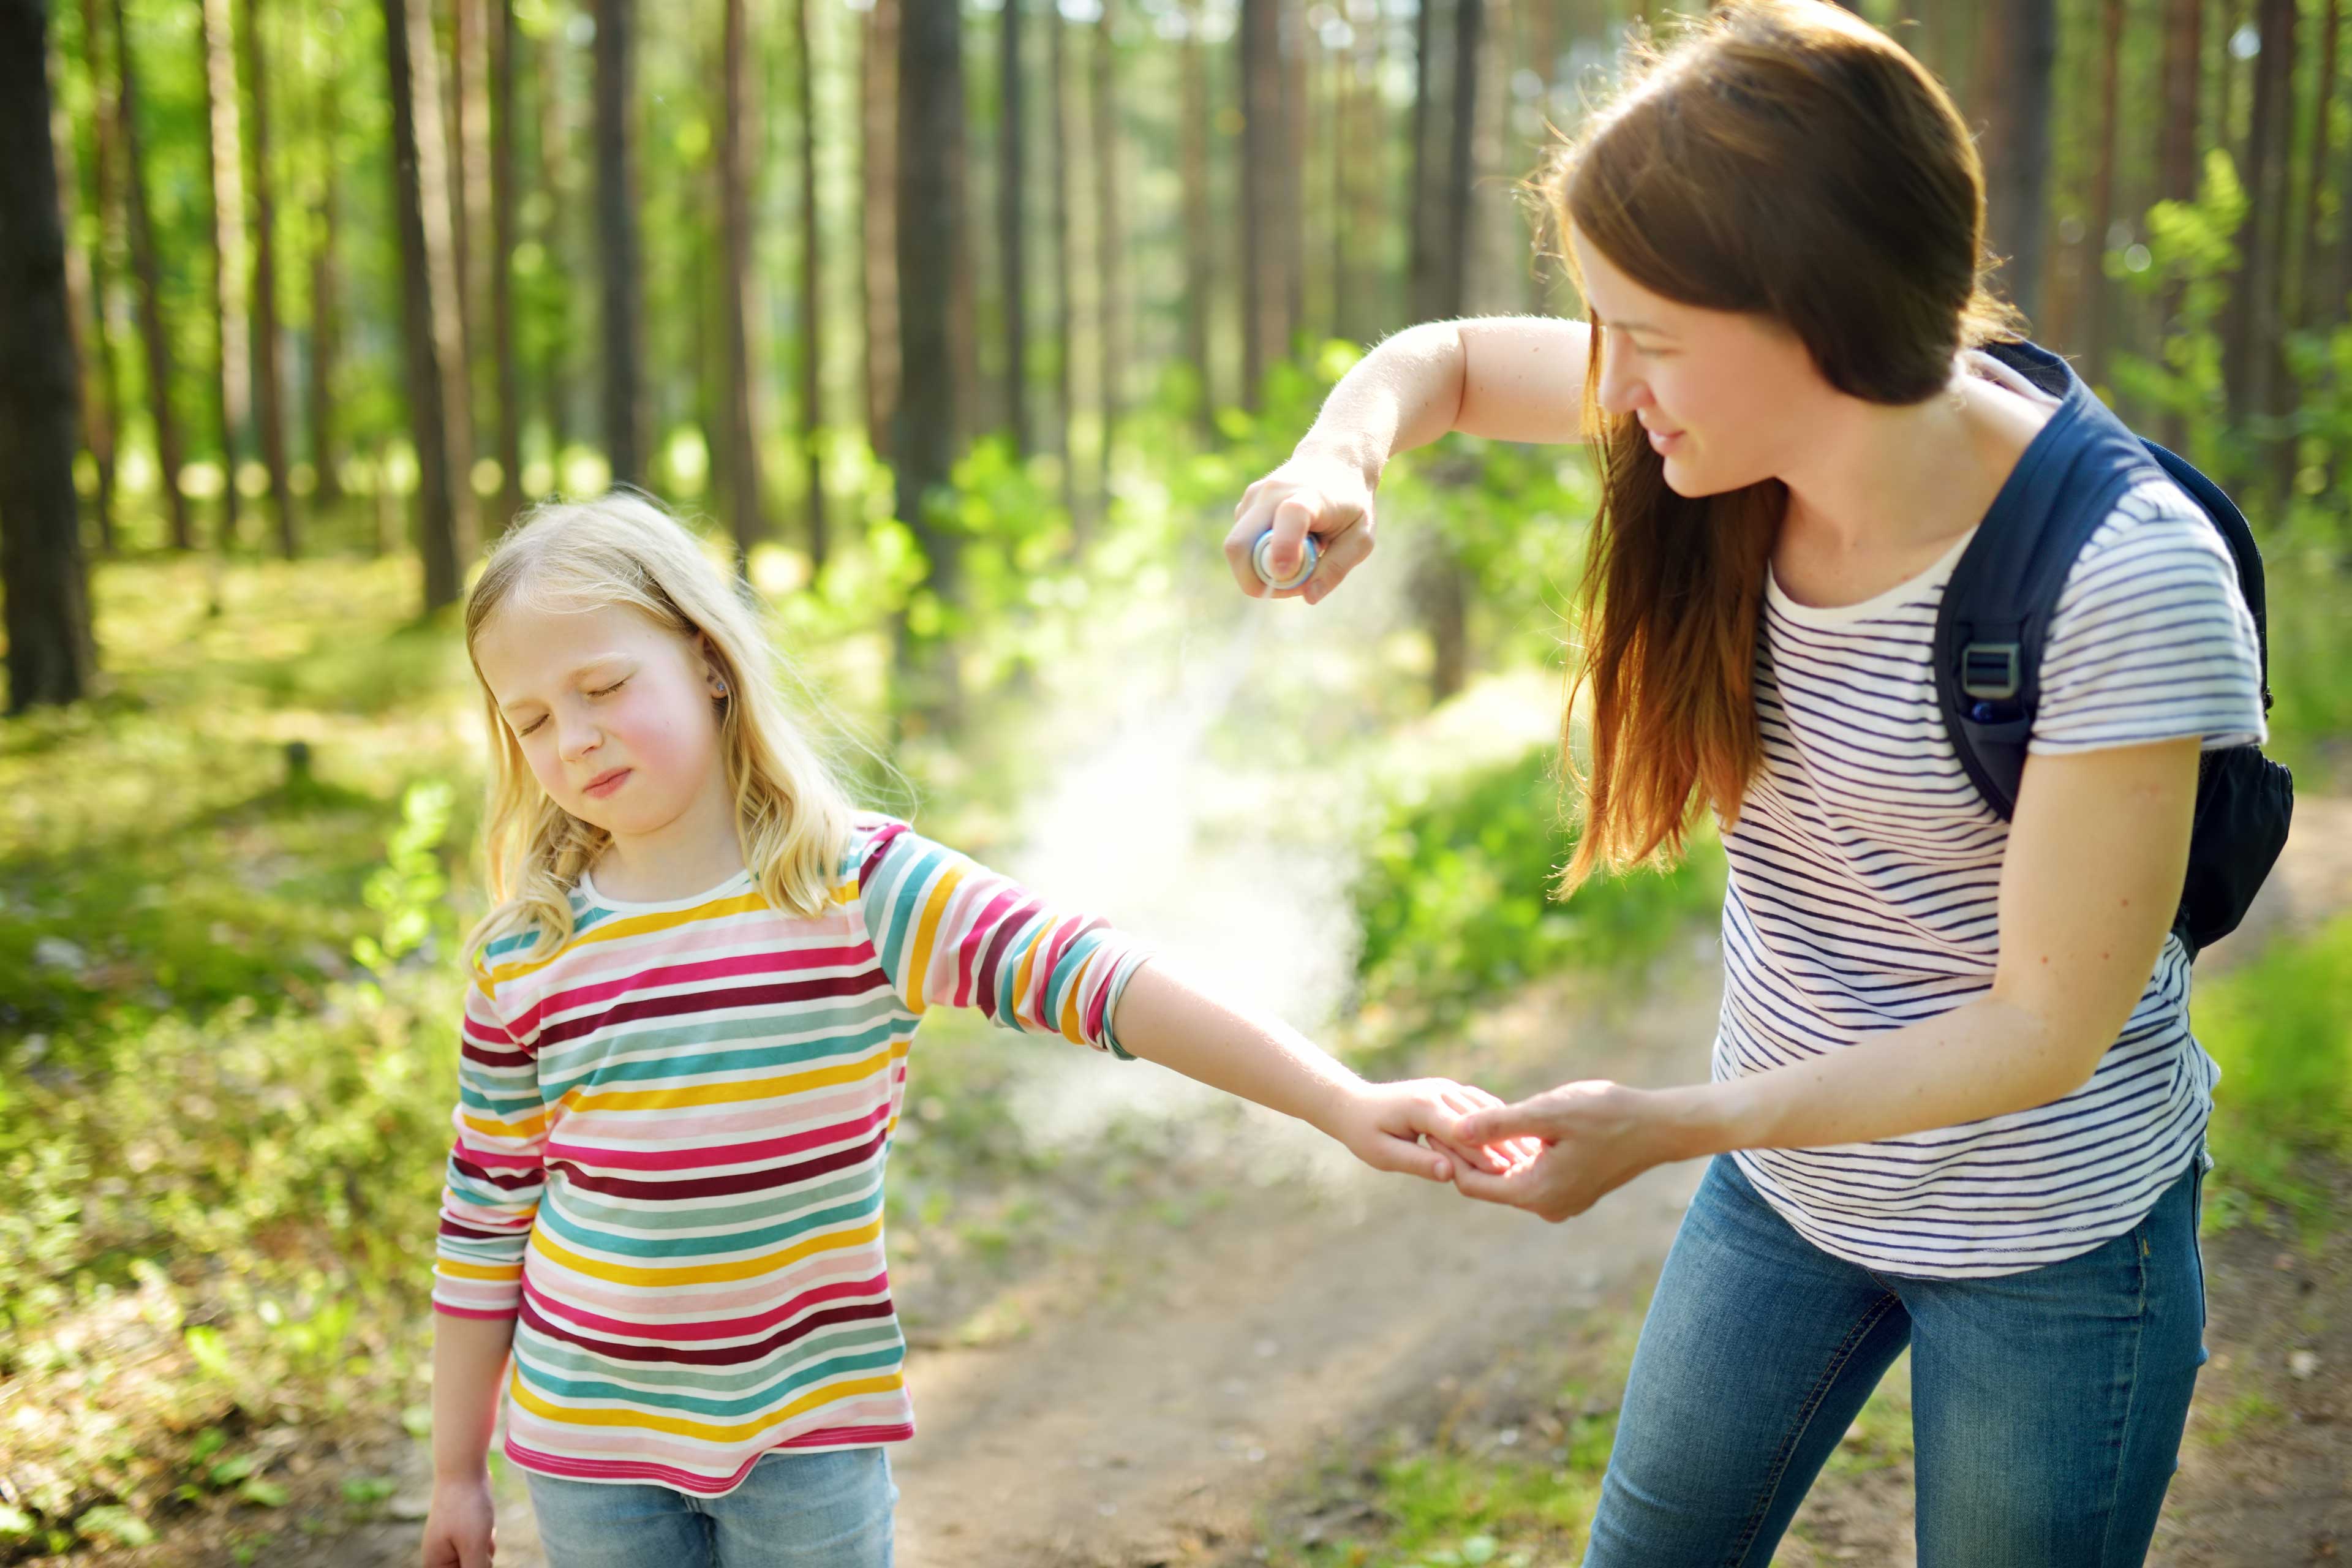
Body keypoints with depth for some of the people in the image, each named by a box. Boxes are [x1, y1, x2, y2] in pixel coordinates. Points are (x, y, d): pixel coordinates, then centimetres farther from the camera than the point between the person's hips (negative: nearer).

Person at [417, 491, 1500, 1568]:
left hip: (809, 1428, -2)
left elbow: (1091, 976, -24)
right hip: (591, 1438, 2)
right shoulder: (524, 958, -5)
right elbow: (485, 1212, 4)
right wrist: (457, 1470, 8)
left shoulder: (860, 887, -13)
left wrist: (1343, 1103, -34)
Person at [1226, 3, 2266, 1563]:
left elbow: (2041, 1034, -26)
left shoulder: (2128, 585, -30)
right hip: (1792, 1162, 6)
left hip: (2050, 1229, -5)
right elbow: (1446, 359, 3)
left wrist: (1663, 1127, -33)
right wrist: (1340, 465, -20)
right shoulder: (1754, 414, -14)